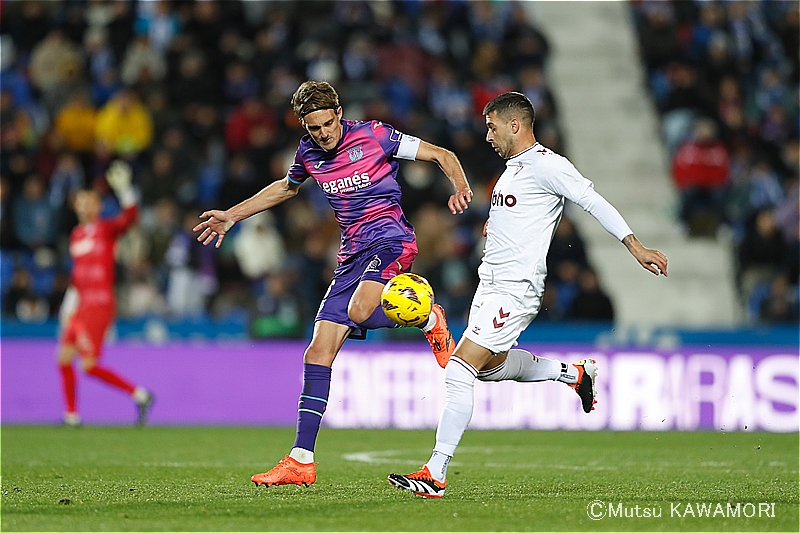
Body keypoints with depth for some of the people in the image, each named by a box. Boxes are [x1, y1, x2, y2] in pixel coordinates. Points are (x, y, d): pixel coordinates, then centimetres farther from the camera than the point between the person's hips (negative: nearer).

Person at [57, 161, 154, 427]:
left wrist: (124, 190, -38)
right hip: (80, 304, 8)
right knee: (64, 358, 3)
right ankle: (72, 415, 12)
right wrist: (69, 302, 23)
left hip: (100, 304, -8)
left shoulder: (107, 228, -4)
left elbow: (130, 216, -24)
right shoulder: (76, 235, 16)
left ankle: (139, 395, -2)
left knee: (90, 365, -12)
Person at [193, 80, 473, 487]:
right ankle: (301, 461, -2)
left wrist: (460, 187, -23)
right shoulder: (308, 152, 9)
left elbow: (442, 155, -3)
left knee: (359, 311, -37)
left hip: (390, 241, -6)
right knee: (318, 354, -4)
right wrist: (232, 216, 33)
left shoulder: (373, 136, -7)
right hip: (353, 255, 6)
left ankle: (429, 319, -4)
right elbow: (286, 187, 33)